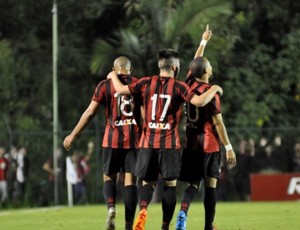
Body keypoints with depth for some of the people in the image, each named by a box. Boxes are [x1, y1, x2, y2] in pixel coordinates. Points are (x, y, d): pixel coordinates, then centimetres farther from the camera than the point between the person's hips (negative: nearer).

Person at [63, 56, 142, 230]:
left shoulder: (105, 85, 1)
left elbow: (90, 112, -1)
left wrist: (73, 135, 6)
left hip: (113, 139, -1)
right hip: (134, 139, 1)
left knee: (109, 177, 13)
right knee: (130, 181, 2)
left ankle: (111, 207, -16)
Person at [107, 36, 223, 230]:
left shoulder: (146, 83, 3)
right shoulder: (178, 87, -5)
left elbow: (121, 89, 8)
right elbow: (199, 101, -18)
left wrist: (113, 76, 29)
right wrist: (214, 90, 1)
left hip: (148, 142, 3)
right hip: (170, 143, -3)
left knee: (147, 181, 9)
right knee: (170, 183, 7)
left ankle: (143, 210, -22)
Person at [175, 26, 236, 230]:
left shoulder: (189, 85, 2)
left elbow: (195, 62, 22)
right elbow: (218, 123, -14)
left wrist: (204, 41, 34)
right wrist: (229, 147, -8)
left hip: (191, 144, 5)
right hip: (210, 145, -5)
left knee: (193, 184, 8)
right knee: (211, 184, 2)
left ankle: (183, 211, -19)